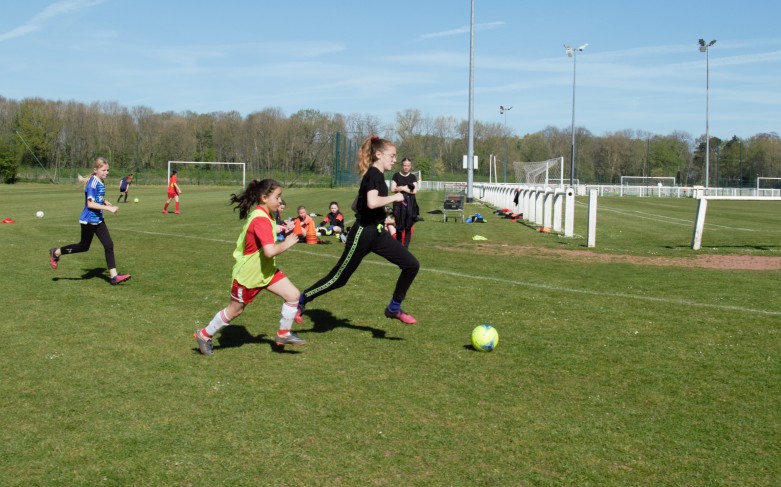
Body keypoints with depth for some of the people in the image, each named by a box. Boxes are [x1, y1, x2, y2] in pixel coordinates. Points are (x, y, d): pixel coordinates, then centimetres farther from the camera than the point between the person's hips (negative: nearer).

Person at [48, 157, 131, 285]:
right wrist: (109, 208, -27)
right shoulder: (93, 183, -19)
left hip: (98, 219, 8)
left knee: (109, 245, 0)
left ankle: (113, 276, 0)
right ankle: (56, 253, 27)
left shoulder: (101, 182, 5)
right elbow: (90, 204, -25)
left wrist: (105, 202, 5)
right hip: (89, 220, -8)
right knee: (84, 246, 7)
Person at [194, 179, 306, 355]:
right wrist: (287, 243, -22)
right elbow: (270, 251, -40)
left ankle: (283, 334, 14)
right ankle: (204, 335, 31)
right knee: (234, 310, 10)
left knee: (293, 295, -2)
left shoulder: (264, 215, 0)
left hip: (266, 270, 9)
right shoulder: (261, 220, -30)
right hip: (248, 274, -8)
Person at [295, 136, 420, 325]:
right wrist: (394, 197, -19)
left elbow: (355, 205, 18)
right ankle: (301, 301, 19)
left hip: (377, 233, 9)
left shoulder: (376, 175, 13)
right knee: (338, 278, 1)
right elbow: (372, 202, -34)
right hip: (363, 234, -9)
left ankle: (394, 308, 13)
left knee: (411, 265, 1)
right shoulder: (373, 174, -16)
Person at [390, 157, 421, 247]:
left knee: (409, 225, -2)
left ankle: (406, 246, 5)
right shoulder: (396, 176, 4)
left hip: (410, 203, 2)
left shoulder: (413, 177, 8)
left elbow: (415, 191, -3)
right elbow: (392, 189, -3)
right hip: (399, 203, -1)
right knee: (400, 225, -5)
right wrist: (407, 189, -11)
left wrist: (400, 188, -8)